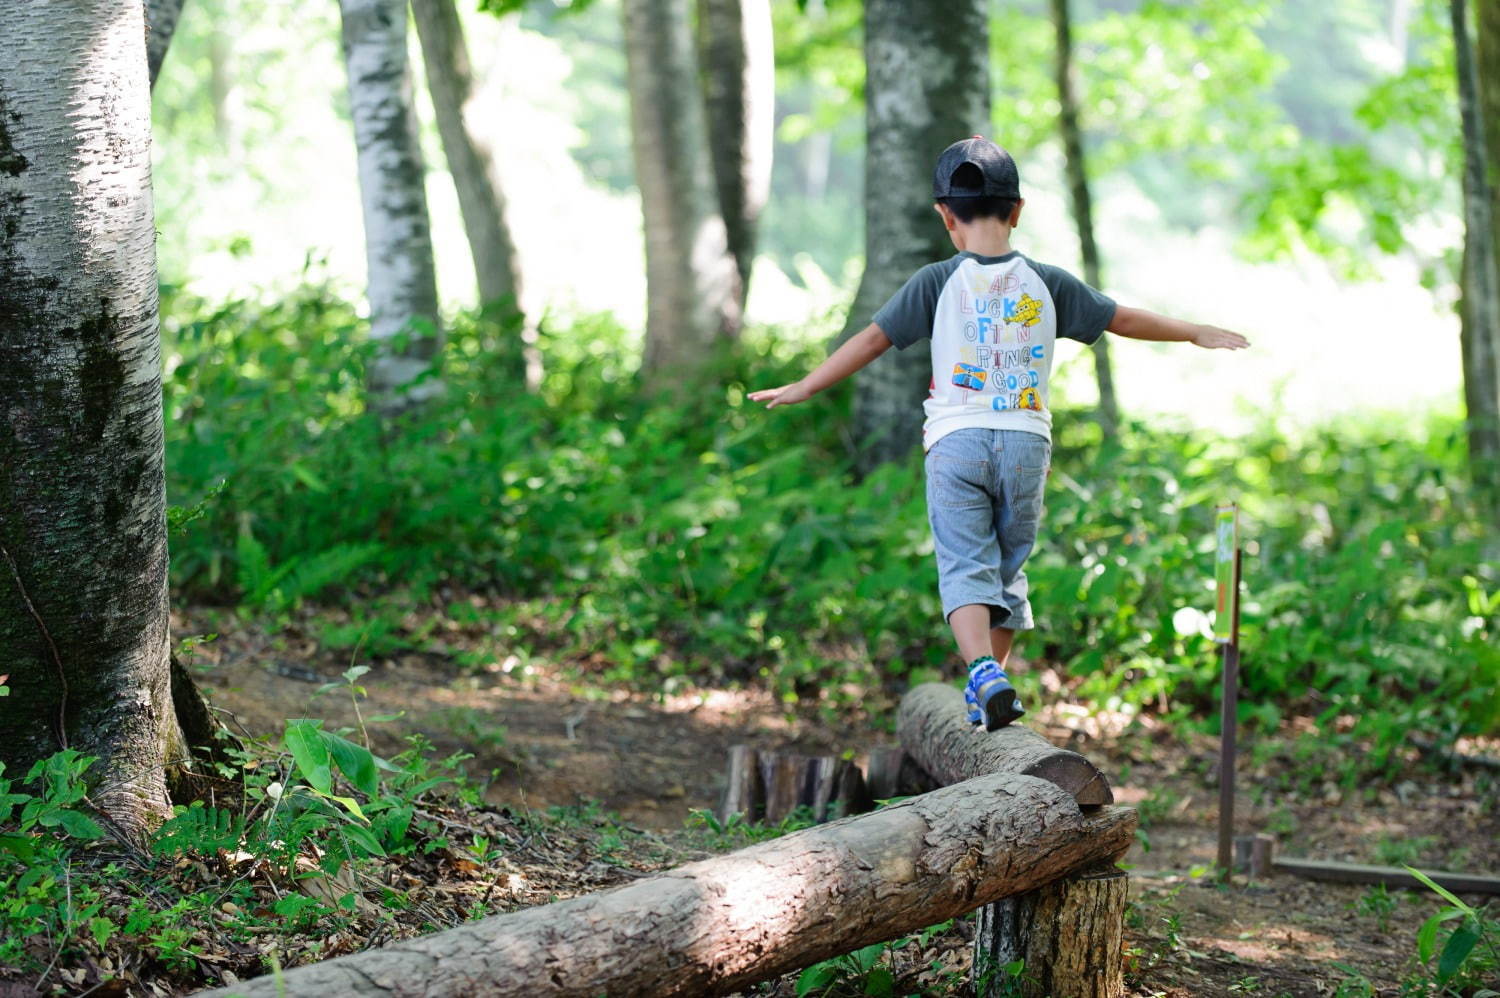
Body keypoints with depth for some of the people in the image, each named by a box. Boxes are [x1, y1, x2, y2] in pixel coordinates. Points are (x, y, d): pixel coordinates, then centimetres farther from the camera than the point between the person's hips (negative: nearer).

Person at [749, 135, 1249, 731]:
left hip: (956, 441, -2)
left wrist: (805, 388, 9)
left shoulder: (937, 283, -2)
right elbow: (1123, 319, 12)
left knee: (965, 567, -6)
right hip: (1026, 443, 2)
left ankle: (982, 669, -28)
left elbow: (873, 338, -1)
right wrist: (1195, 333, 27)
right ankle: (991, 675, 18)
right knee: (1008, 567, 16)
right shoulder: (1047, 284, 4)